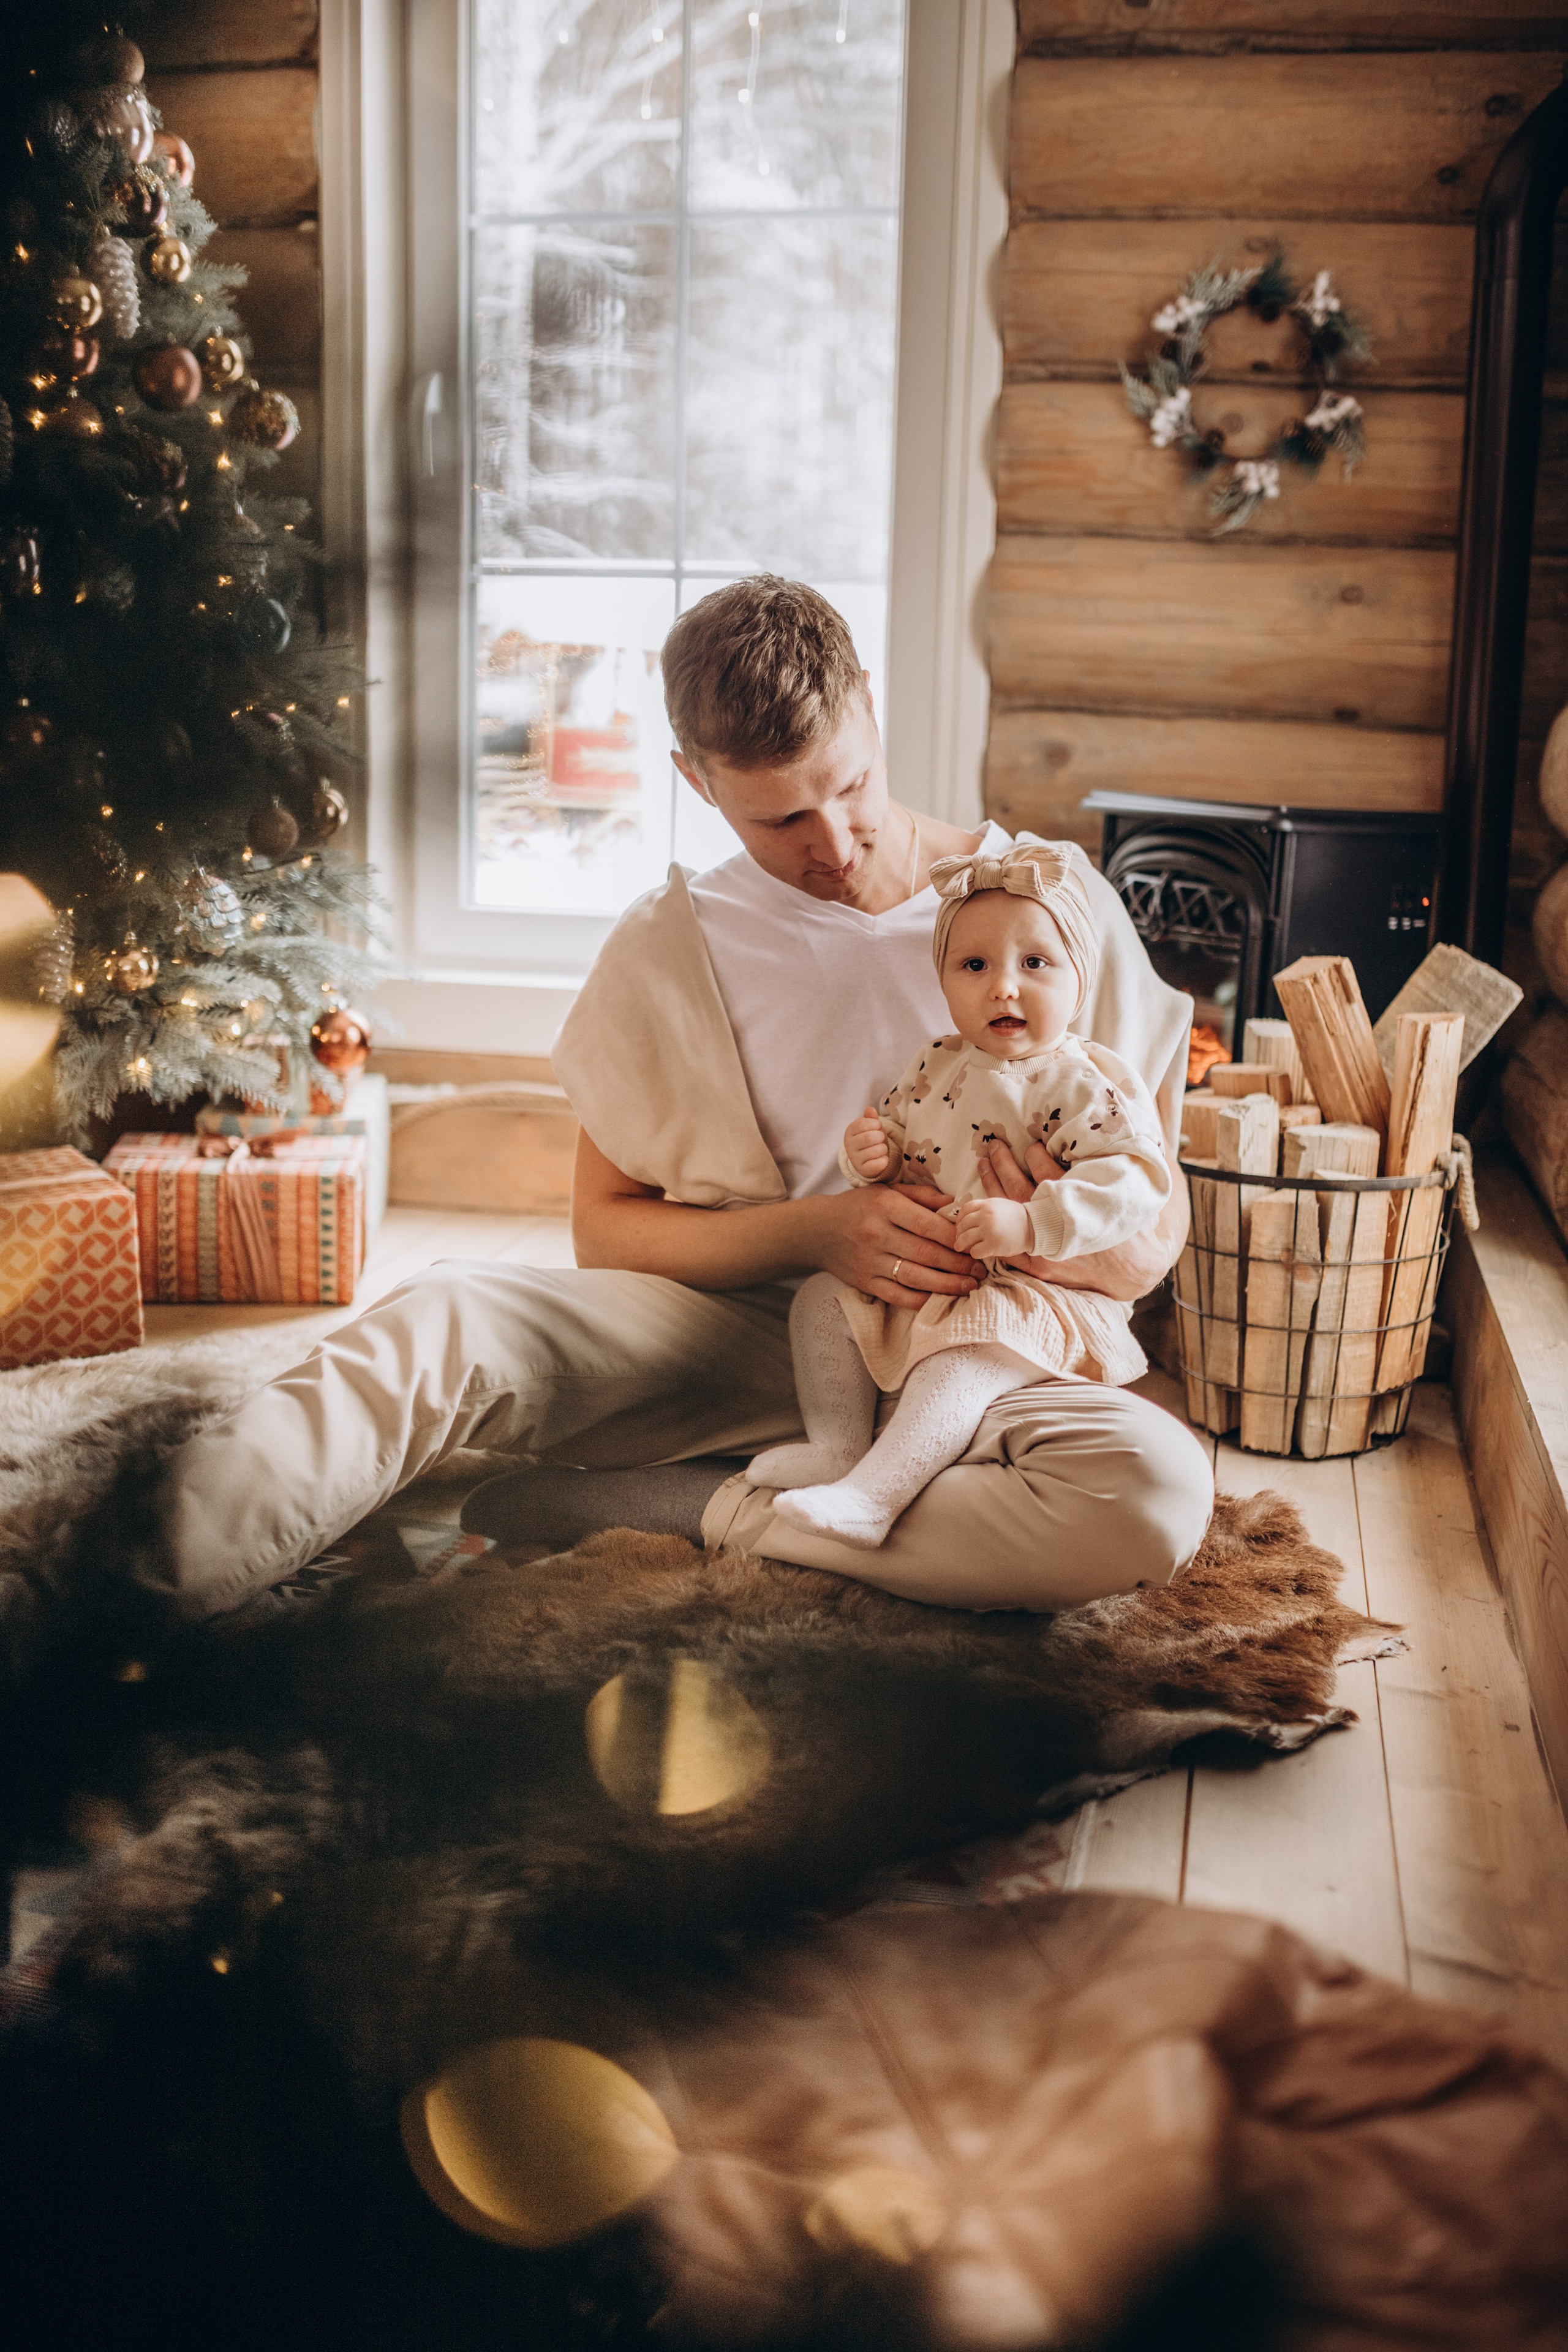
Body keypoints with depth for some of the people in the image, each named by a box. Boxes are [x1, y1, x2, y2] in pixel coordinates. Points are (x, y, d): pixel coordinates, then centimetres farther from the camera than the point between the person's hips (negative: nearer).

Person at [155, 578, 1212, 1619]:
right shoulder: (669, 947, 1)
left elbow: (1157, 1236, 5)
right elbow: (607, 1227, 4)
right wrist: (816, 1231, -15)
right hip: (728, 1331, 0)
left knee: (1163, 1489, -33)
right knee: (445, 1318, -28)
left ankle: (689, 1507, -27)